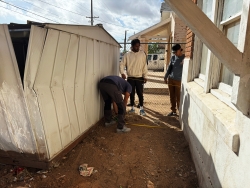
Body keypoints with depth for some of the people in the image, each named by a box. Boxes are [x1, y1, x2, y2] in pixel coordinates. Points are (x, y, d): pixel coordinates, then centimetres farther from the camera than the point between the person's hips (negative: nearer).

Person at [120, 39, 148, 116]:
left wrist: (145, 76, -3)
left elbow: (145, 66, 1)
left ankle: (141, 108, 15)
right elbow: (122, 64, -2)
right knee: (131, 94, 8)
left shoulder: (142, 54, 1)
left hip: (139, 78, 0)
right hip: (130, 78, 1)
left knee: (140, 94, 2)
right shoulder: (127, 54, 0)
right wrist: (122, 73, -18)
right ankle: (132, 108, 21)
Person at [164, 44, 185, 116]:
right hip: (170, 80, 5)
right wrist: (166, 77, 9)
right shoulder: (173, 57, 7)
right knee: (172, 97, 11)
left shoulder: (185, 58, -8)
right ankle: (173, 111, 24)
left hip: (179, 81, -5)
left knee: (178, 98, 0)